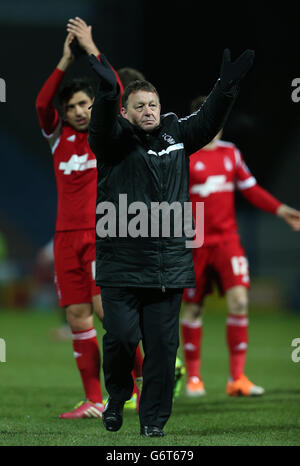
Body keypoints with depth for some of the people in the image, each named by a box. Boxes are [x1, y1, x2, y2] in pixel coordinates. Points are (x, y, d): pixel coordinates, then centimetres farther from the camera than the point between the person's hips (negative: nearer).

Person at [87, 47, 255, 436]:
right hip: (121, 265, -3)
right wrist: (108, 92, -40)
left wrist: (227, 86, -12)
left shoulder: (177, 135, 11)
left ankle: (154, 419, 14)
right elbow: (101, 128, -21)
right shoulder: (115, 139, -1)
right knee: (121, 336, -5)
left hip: (169, 267, 3)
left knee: (163, 344, 4)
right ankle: (117, 394, 23)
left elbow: (208, 121, 5)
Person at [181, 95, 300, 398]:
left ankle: (237, 377, -6)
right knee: (193, 308, 4)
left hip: (227, 239, 3)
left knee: (238, 300, -11)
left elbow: (250, 189, 19)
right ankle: (193, 377, 20)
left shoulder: (230, 152, 11)